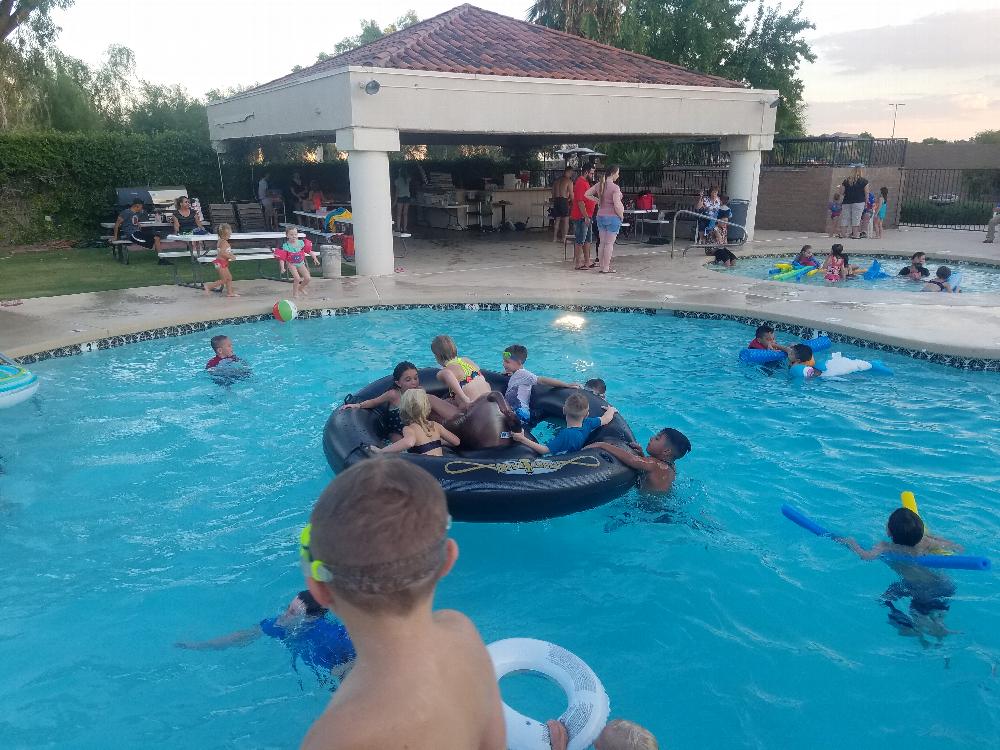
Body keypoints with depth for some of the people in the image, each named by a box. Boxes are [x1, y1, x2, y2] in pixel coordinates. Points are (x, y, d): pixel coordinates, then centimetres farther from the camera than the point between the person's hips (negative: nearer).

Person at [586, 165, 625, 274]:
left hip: (600, 216, 7)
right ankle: (606, 268, 4)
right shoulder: (615, 187, -17)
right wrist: (621, 216, -6)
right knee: (609, 243, 0)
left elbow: (587, 194, 12)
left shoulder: (599, 185, 4)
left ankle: (602, 266, 17)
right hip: (612, 217, -7)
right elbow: (617, 205, -21)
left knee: (602, 243, 12)